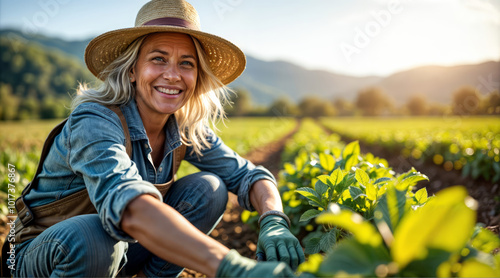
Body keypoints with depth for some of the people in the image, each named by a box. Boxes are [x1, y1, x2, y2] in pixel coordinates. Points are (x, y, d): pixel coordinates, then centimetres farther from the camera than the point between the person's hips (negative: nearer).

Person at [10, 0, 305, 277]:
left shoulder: (185, 129, -10)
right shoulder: (94, 121, -30)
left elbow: (248, 174, -8)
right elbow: (128, 206, -48)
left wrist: (274, 221, -31)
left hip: (120, 248, 5)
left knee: (210, 188, -13)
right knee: (90, 238, -38)